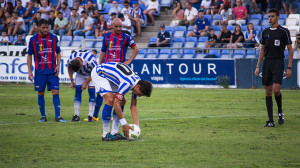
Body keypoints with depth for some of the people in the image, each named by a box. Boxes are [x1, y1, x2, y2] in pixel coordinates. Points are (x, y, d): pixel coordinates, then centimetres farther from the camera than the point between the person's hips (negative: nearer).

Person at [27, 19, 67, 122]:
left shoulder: (53, 38, 4)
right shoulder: (33, 39, 1)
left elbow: (58, 53, 12)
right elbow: (29, 56, 7)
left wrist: (58, 65, -1)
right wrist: (29, 71, 1)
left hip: (52, 71, 0)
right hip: (40, 71, 0)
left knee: (55, 92, -6)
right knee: (41, 93, 4)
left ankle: (58, 116, -6)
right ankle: (43, 116, 16)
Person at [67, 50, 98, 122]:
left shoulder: (90, 61, -41)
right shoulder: (70, 59, -29)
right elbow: (69, 68, -4)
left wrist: (86, 82, -20)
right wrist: (72, 81, -4)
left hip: (91, 75, -3)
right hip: (80, 75, 3)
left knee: (91, 91, -13)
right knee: (77, 91, -7)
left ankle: (90, 116, -10)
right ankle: (76, 115, -3)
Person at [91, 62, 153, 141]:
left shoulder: (138, 83, -7)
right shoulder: (127, 83, -35)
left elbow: (133, 106, 1)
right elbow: (116, 103, -31)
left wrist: (136, 124, -7)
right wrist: (124, 124, -27)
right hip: (98, 73, -9)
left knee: (122, 101, 1)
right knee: (110, 99, -24)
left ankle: (114, 132, 5)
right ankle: (106, 134, -17)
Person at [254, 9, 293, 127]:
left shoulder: (284, 31, -1)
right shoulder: (265, 32, 13)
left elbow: (290, 50, 0)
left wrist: (289, 68, -7)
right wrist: (258, 66, 11)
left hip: (278, 62, -5)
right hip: (267, 63, 5)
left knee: (276, 90, -17)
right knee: (268, 92, 1)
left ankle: (280, 112, 9)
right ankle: (271, 121, 3)